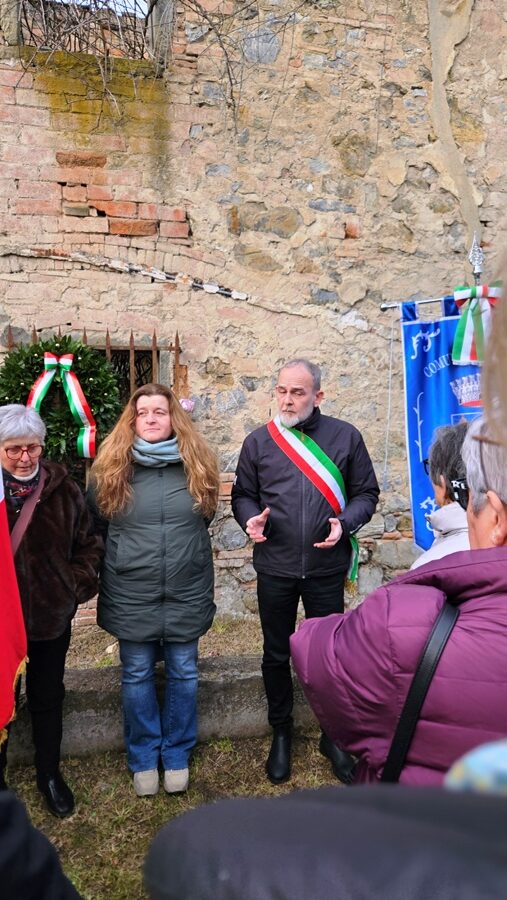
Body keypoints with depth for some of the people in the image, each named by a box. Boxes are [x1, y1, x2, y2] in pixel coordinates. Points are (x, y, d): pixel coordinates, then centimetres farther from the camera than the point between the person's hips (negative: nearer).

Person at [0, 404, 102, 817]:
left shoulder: (63, 489, -6)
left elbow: (88, 544, 3)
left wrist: (78, 585, -8)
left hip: (52, 615, 2)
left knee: (48, 699, 18)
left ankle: (49, 774, 37)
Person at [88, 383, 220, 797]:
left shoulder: (197, 466, -1)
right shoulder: (111, 468, -4)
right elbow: (96, 525, 8)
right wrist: (127, 553, 10)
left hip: (187, 592, 1)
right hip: (131, 594, 0)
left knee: (183, 674, 12)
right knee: (137, 676, 12)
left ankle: (177, 755, 32)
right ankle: (143, 759, 31)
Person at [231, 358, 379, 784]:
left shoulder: (345, 437, -3)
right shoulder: (259, 441, 0)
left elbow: (366, 493, 2)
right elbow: (243, 494, 7)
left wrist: (345, 523, -16)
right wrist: (250, 518, -14)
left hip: (327, 568, -1)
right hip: (275, 569, 1)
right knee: (276, 654, 15)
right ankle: (281, 732, 37)